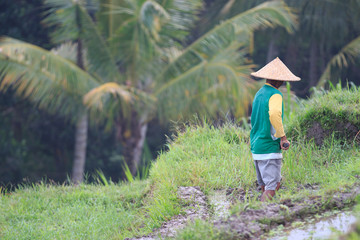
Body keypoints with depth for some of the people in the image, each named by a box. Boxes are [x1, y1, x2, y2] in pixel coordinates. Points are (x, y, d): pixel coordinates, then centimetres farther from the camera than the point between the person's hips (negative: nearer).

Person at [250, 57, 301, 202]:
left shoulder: (259, 93, 14)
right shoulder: (275, 95, -12)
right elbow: (274, 114, -32)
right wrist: (282, 136, -22)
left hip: (256, 147, 8)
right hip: (269, 148, -8)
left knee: (265, 186, 13)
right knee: (271, 187, -9)